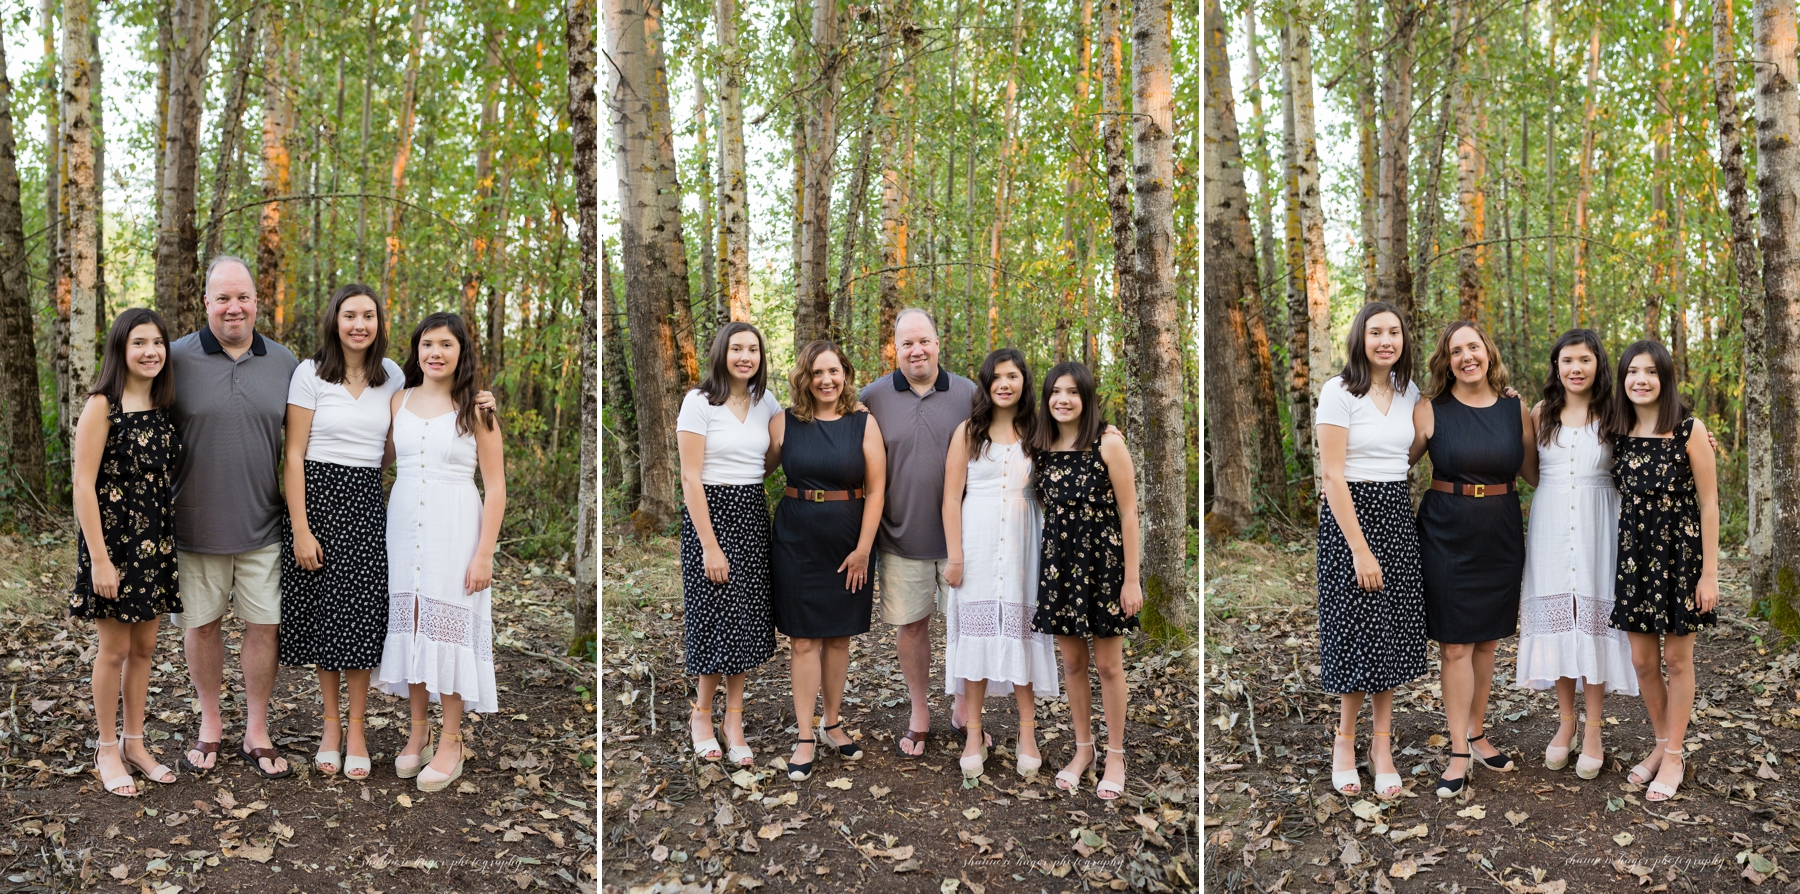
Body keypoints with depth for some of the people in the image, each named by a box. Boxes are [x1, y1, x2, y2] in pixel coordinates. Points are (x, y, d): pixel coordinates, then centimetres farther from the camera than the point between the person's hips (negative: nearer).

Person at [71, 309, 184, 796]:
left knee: (144, 646, 13)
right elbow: (83, 485, -14)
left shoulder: (162, 408, 7)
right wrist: (99, 558, -17)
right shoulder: (102, 406, -11)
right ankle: (107, 749, 20)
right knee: (114, 649, 5)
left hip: (156, 541, 6)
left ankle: (135, 743, 26)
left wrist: (171, 540, 7)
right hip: (113, 540, -6)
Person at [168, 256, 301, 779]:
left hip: (263, 525, 1)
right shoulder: (177, 359, -2)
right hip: (195, 525, -1)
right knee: (201, 624, 10)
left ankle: (256, 733, 19)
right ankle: (209, 725, 29)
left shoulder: (285, 363, 4)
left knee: (265, 624, 5)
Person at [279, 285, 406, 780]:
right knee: (324, 611, 5)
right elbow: (294, 455, -7)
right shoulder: (311, 373, -4)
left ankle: (356, 730, 12)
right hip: (319, 496, -2)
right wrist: (300, 529, -12)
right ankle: (330, 723, 21)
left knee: (363, 614, 1)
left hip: (367, 501, 3)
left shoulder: (391, 376, 8)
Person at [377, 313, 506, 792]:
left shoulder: (476, 409, -4)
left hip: (454, 527, -4)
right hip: (403, 524, 4)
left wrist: (484, 553, -12)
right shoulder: (399, 401, 7)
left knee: (448, 626, -1)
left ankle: (451, 742, 10)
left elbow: (495, 488, -6)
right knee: (409, 623, 8)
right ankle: (418, 730, 22)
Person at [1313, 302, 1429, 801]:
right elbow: (1332, 476, -15)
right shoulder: (1339, 392, -11)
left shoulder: (1410, 393, 8)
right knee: (1360, 630, 1)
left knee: (1393, 631, 7)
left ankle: (1381, 745, 18)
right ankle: (1345, 739, 20)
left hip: (1398, 515, 6)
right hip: (1350, 515, -5)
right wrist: (1360, 549, -18)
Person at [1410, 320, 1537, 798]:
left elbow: (1534, 471, 11)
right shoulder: (1429, 410, -6)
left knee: (1487, 639, 13)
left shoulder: (1515, 409, 4)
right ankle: (1459, 754, 7)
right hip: (1447, 534, -3)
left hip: (1500, 534, 3)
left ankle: (1476, 733, 30)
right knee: (1456, 645, -1)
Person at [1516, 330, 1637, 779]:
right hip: (1550, 528, 2)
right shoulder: (1541, 413, 6)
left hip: (1597, 530, -2)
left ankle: (1592, 731, 10)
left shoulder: (1613, 415, 2)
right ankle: (1565, 722, 19)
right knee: (1557, 620, 5)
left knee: (1593, 619, -1)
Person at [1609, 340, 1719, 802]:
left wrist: (1709, 572, -11)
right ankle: (1662, 743, 28)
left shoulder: (1689, 430, -10)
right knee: (1642, 659, 8)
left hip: (1680, 553, -4)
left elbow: (1709, 504, -9)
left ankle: (1674, 755, 19)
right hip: (1635, 553, 4)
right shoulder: (1620, 435, 4)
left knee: (1676, 657, 6)